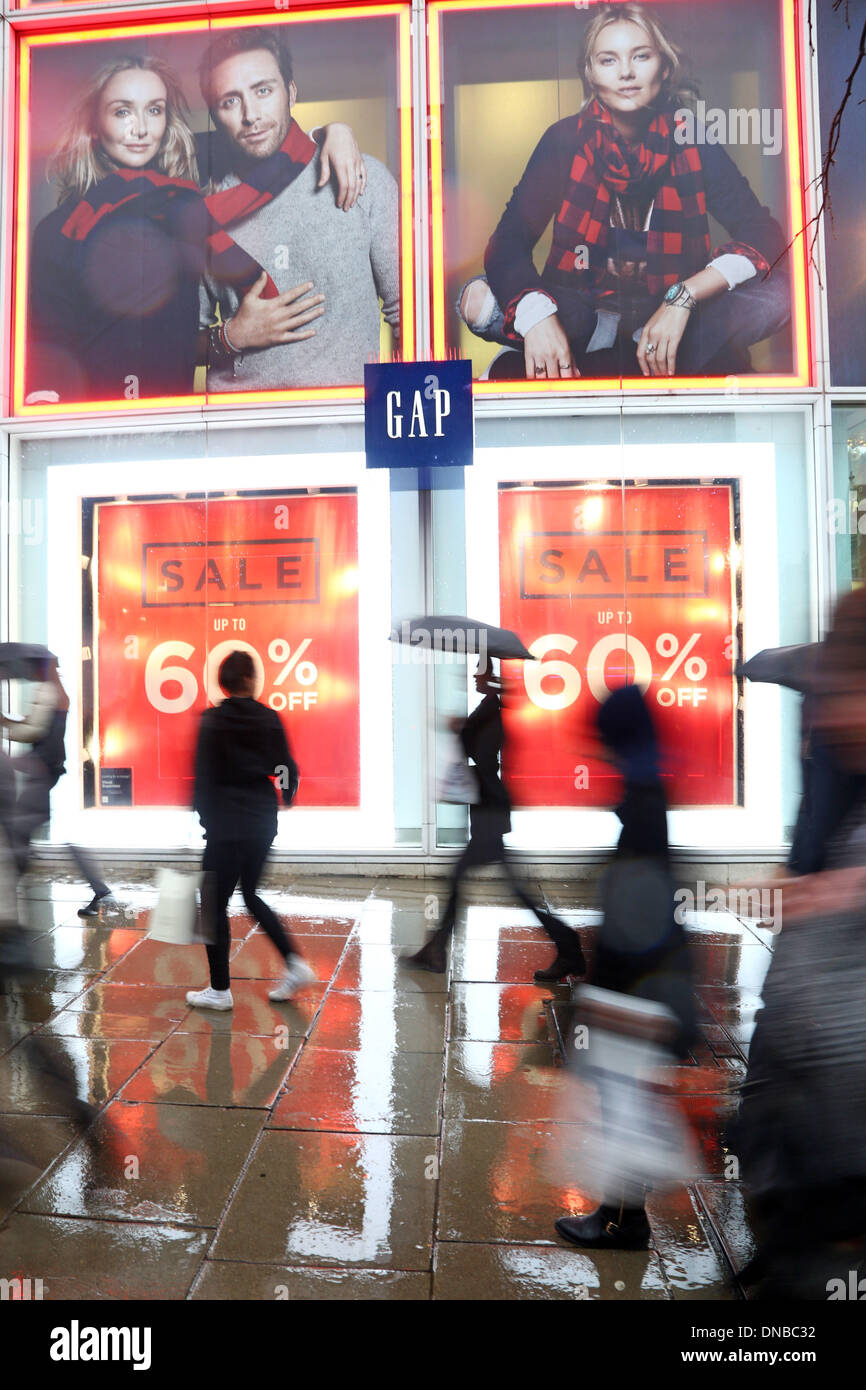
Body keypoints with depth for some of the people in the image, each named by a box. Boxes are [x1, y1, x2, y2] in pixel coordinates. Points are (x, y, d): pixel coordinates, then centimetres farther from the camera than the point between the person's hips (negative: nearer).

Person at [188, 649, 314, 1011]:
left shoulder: (213, 720, -9)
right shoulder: (270, 719, 1)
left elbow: (204, 777, -10)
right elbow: (288, 771, 5)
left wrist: (201, 818, 0)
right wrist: (284, 801, 24)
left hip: (227, 824, -5)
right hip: (263, 820, 5)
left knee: (215, 903, 9)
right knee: (251, 894, 21)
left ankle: (220, 990, 19)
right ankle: (294, 963, 14)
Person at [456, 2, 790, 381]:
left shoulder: (692, 141, -2)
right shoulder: (565, 140, -2)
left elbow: (765, 233, -10)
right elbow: (508, 240, -14)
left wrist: (683, 297, -29)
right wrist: (536, 314, -36)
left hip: (672, 316, 1)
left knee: (775, 293, -25)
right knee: (478, 300, -27)